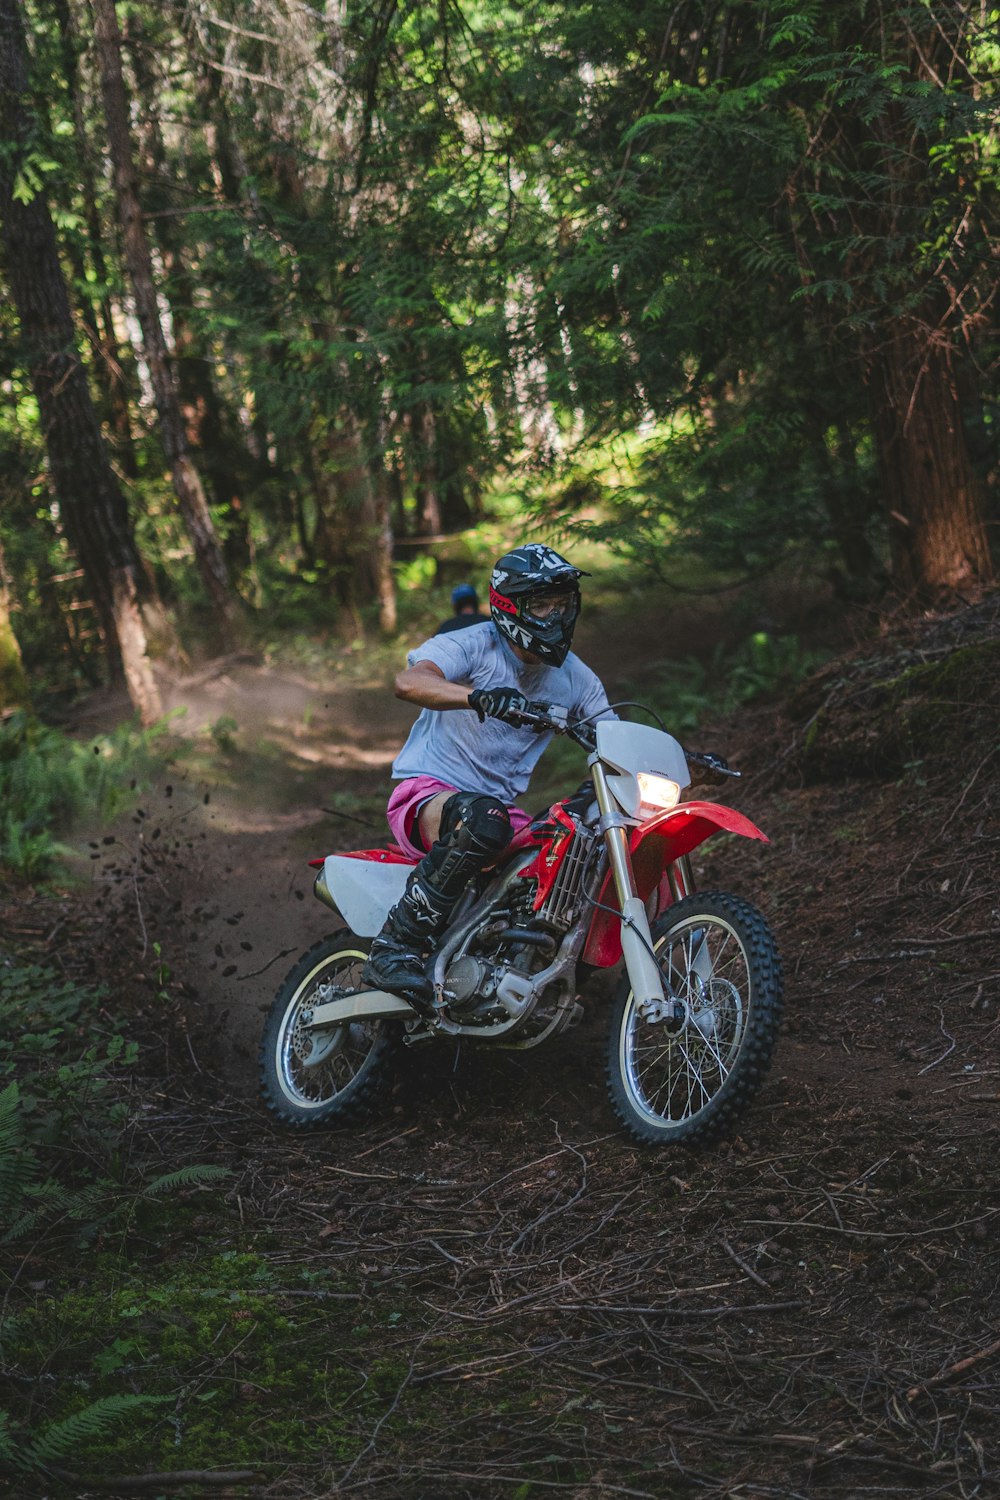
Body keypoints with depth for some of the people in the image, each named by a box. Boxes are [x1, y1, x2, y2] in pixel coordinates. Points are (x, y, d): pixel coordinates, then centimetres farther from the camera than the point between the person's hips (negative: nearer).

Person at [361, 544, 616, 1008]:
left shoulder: (575, 677, 10)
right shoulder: (470, 646, -11)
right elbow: (409, 682, -30)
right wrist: (478, 697, -49)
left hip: (499, 805, 7)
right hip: (427, 793, -6)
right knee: (483, 820, -41)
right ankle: (394, 950, -34)